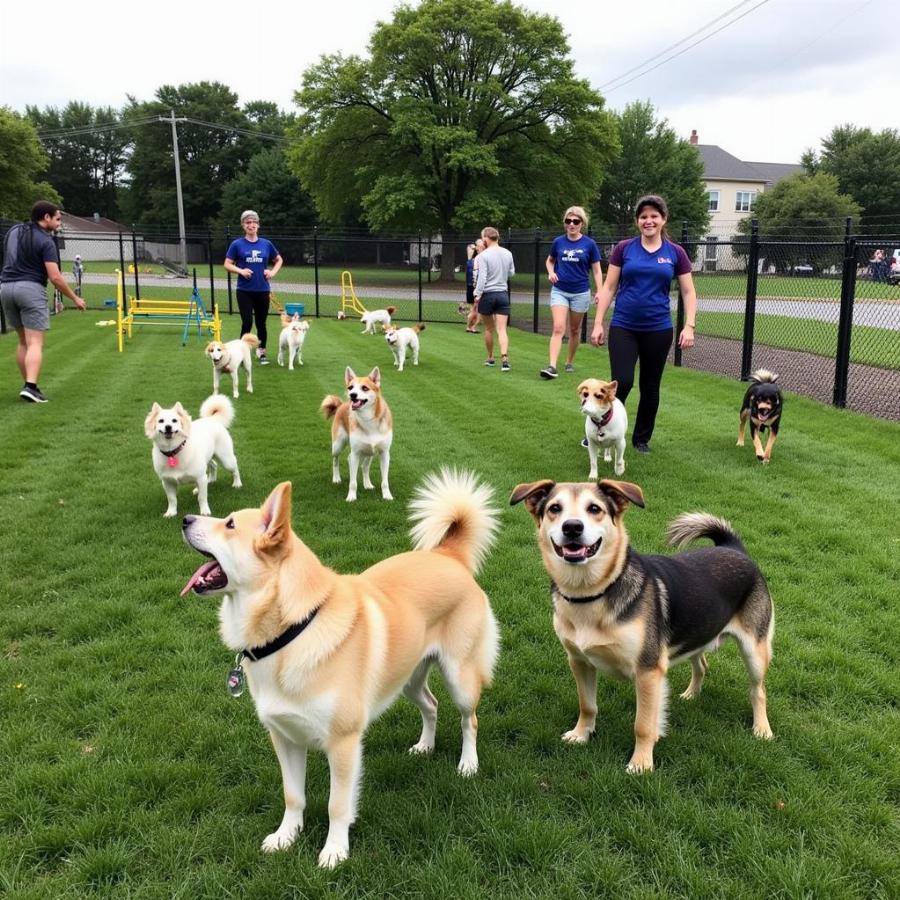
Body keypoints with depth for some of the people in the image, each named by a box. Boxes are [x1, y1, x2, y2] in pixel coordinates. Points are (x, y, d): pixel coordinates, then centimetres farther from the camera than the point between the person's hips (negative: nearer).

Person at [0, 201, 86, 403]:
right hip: (31, 288, -7)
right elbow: (54, 277, -14)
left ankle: (29, 385, 16)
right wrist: (75, 298, -5)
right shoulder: (45, 240, -8)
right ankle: (30, 386, -22)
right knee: (35, 343, -9)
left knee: (23, 341, 15)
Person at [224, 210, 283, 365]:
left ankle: (261, 352, 26)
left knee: (261, 323, 10)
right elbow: (227, 264, 1)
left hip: (263, 290, 2)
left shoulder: (266, 244, 4)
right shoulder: (237, 244, -2)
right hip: (244, 291, -2)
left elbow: (279, 260, 18)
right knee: (247, 322, -9)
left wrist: (273, 272, 1)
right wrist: (241, 271, -16)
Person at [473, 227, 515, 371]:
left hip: (487, 295, -3)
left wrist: (477, 294, -11)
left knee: (489, 329, 13)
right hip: (503, 294, 3)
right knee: (502, 329, -2)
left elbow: (482, 278, -16)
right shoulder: (507, 254, 4)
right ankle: (504, 358, -19)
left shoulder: (483, 255, -12)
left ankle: (490, 358, 25)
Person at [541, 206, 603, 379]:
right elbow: (550, 260, 19)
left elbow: (596, 270, 0)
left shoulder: (589, 244, -5)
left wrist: (599, 291, -10)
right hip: (559, 291, 1)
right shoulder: (558, 242, 1)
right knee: (558, 328, -13)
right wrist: (551, 272, -2)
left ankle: (569, 362, 28)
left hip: (580, 293, 0)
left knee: (575, 330, 12)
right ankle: (552, 367, -20)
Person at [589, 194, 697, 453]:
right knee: (622, 382, -13)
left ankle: (642, 438, 25)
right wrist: (598, 323, -3)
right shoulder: (624, 248, 0)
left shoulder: (675, 253, 2)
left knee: (650, 386, 9)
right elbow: (609, 287, 3)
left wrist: (689, 326, -6)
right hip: (623, 327, -1)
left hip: (658, 330, 2)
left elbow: (689, 292, 5)